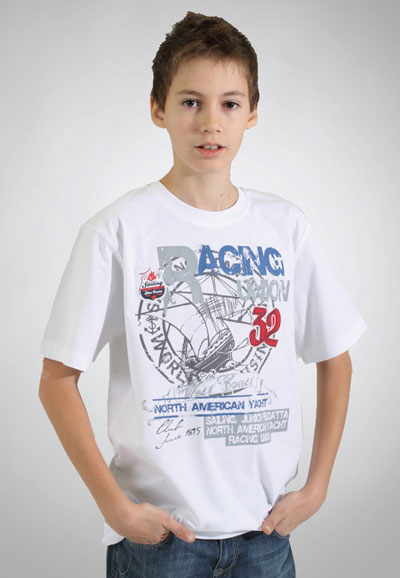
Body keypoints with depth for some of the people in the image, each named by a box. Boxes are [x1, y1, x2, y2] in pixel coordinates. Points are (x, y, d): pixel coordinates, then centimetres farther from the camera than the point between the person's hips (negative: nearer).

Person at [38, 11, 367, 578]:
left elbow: (334, 360, 10)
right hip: (157, 526, -3)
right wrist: (114, 503, -12)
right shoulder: (116, 230, -9)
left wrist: (316, 486, 3)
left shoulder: (286, 226, 1)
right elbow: (57, 380, -7)